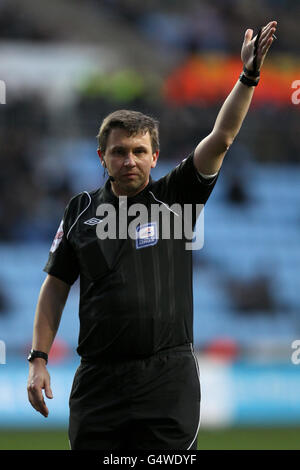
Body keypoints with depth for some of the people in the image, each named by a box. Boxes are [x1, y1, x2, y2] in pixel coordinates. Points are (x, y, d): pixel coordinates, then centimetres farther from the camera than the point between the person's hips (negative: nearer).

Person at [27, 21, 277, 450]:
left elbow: (222, 137, -7)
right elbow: (56, 286, 13)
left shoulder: (175, 199, 3)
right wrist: (38, 359, 6)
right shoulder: (82, 211, 9)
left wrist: (248, 76, -19)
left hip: (167, 378, -2)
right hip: (98, 379, 2)